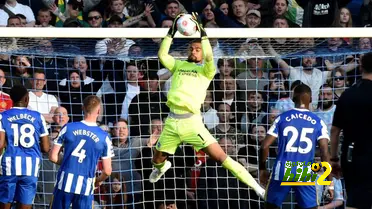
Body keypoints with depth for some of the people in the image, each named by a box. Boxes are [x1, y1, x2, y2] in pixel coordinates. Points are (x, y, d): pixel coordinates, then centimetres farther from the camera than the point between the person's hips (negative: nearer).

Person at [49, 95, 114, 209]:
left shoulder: (68, 128, -1)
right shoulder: (104, 137, -3)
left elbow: (53, 157, 1)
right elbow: (107, 171, 0)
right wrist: (98, 181, 22)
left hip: (65, 183, 1)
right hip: (85, 187, -1)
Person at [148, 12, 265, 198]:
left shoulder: (206, 70, 3)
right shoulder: (179, 65, 14)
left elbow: (209, 57, -18)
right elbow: (162, 55, 0)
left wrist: (201, 32, -21)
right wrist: (172, 32, -6)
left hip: (191, 122, -4)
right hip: (171, 121, 4)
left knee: (220, 157, -11)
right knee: (157, 160, 18)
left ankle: (255, 186, -5)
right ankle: (162, 167, 57)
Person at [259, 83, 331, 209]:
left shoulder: (282, 118, 4)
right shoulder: (318, 122, 3)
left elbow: (264, 146, -1)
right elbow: (325, 153, -6)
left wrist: (262, 169, 14)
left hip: (282, 171, 0)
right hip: (304, 174, 0)